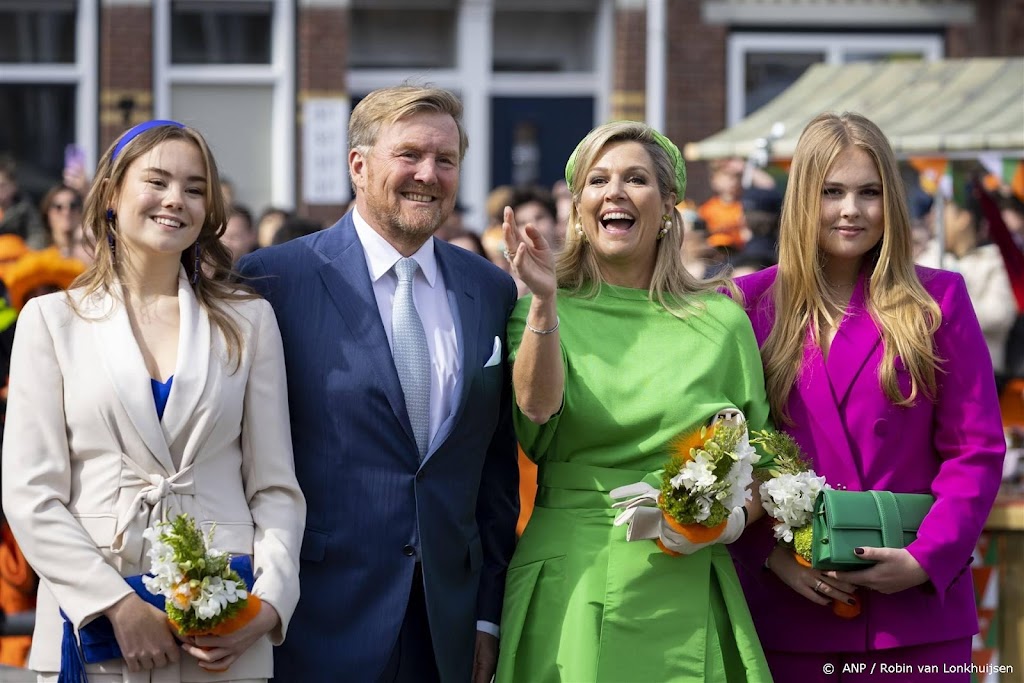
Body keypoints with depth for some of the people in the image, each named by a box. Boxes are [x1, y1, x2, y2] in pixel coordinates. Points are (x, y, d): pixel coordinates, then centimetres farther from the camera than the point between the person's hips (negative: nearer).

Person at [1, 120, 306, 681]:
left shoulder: (249, 320, 8)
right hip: (91, 614, -1)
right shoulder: (51, 319, 5)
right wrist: (118, 604, -13)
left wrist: (269, 603, -10)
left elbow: (275, 487, 6)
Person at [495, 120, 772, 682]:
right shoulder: (538, 309, 5)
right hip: (567, 589, -1)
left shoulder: (721, 320, 7)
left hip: (683, 591, 1)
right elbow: (537, 410, -13)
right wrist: (545, 300, -23)